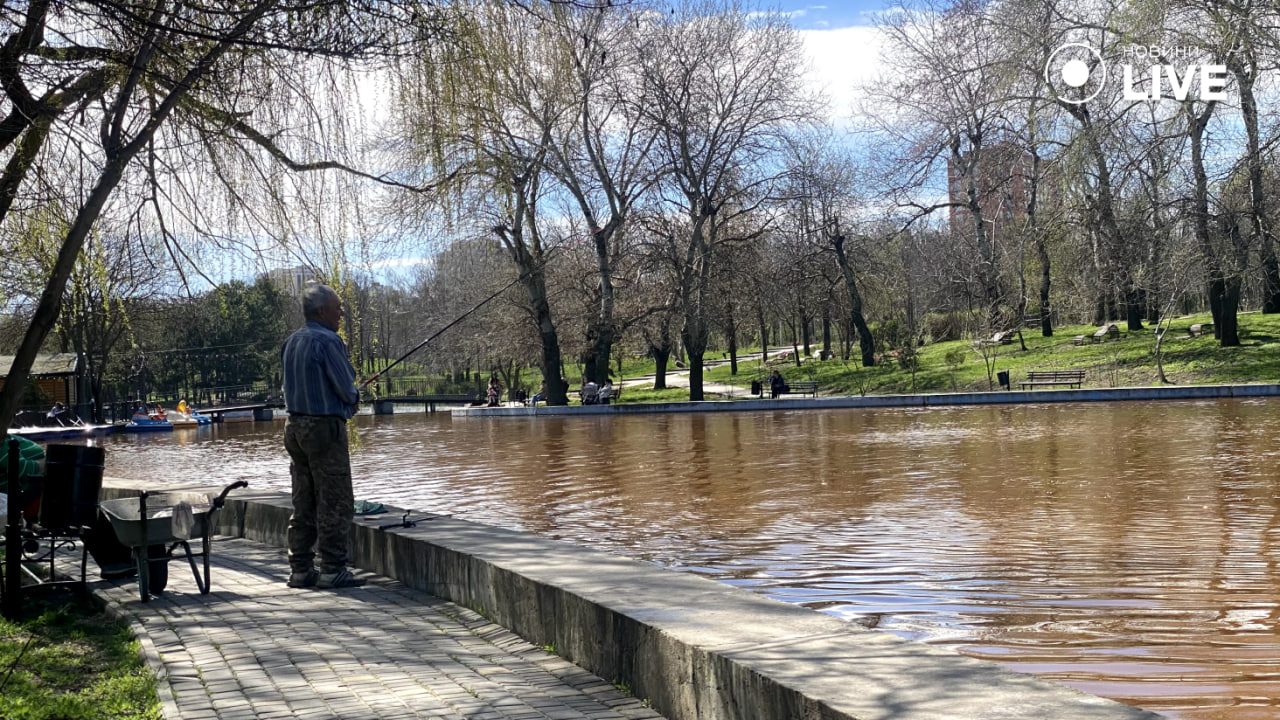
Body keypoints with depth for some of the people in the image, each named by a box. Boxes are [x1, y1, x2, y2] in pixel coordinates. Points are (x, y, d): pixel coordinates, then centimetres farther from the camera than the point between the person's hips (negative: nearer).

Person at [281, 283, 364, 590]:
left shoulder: (290, 342, 12)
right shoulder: (328, 341, -14)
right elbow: (347, 387, -12)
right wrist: (353, 398, 11)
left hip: (295, 425, 9)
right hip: (325, 426, -9)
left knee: (304, 502, 12)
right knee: (336, 502, -3)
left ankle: (300, 569, 15)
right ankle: (333, 570, -1)